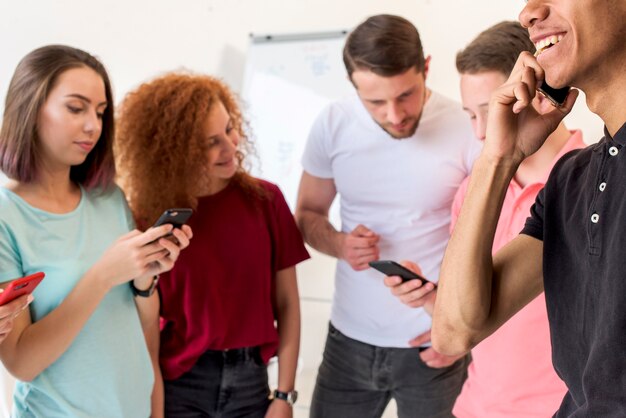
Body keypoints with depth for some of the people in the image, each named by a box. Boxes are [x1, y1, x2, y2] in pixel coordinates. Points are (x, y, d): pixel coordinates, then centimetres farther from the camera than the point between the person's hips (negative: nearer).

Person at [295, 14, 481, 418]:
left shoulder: (468, 130, -13)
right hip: (349, 339, 3)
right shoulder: (333, 125, -5)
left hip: (435, 347, -3)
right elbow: (308, 214, 8)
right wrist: (340, 244, -13)